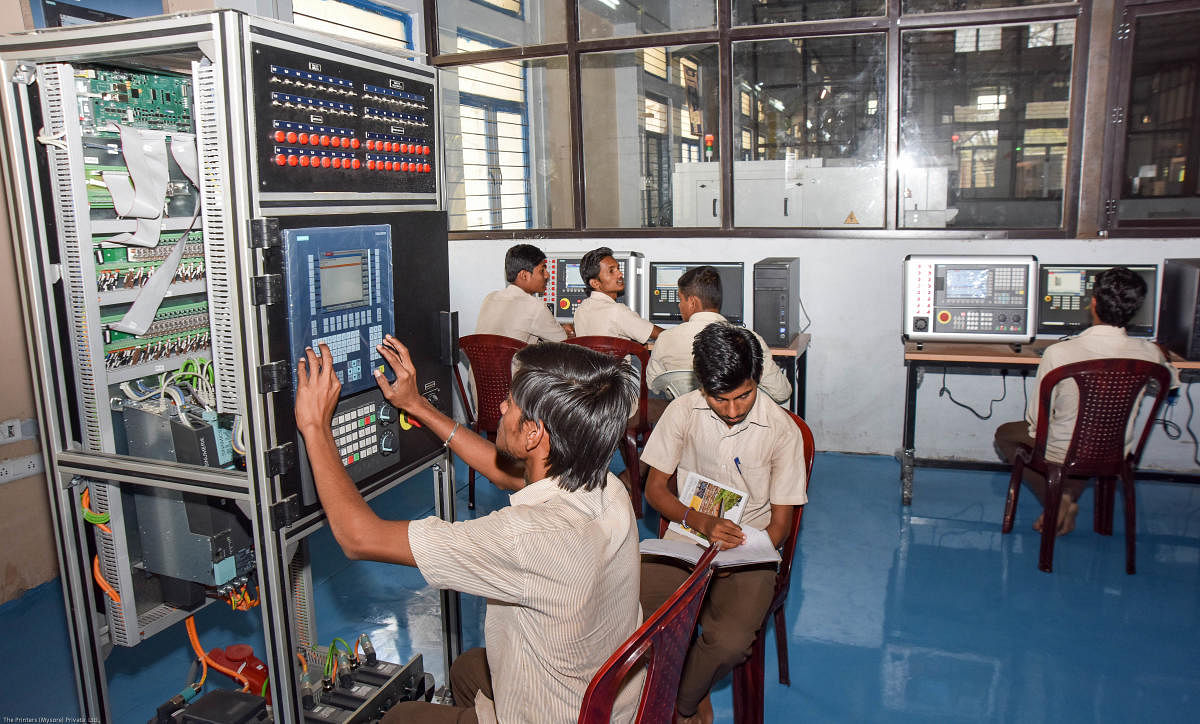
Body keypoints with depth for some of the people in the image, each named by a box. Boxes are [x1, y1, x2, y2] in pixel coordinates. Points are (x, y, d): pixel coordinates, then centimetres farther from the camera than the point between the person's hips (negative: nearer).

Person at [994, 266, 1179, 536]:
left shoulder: (1058, 353, -28)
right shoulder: (1148, 353, -17)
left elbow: (1035, 419, -17)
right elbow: (1172, 382, 10)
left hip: (1063, 455, -4)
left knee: (1005, 434, 24)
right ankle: (1070, 495, 18)